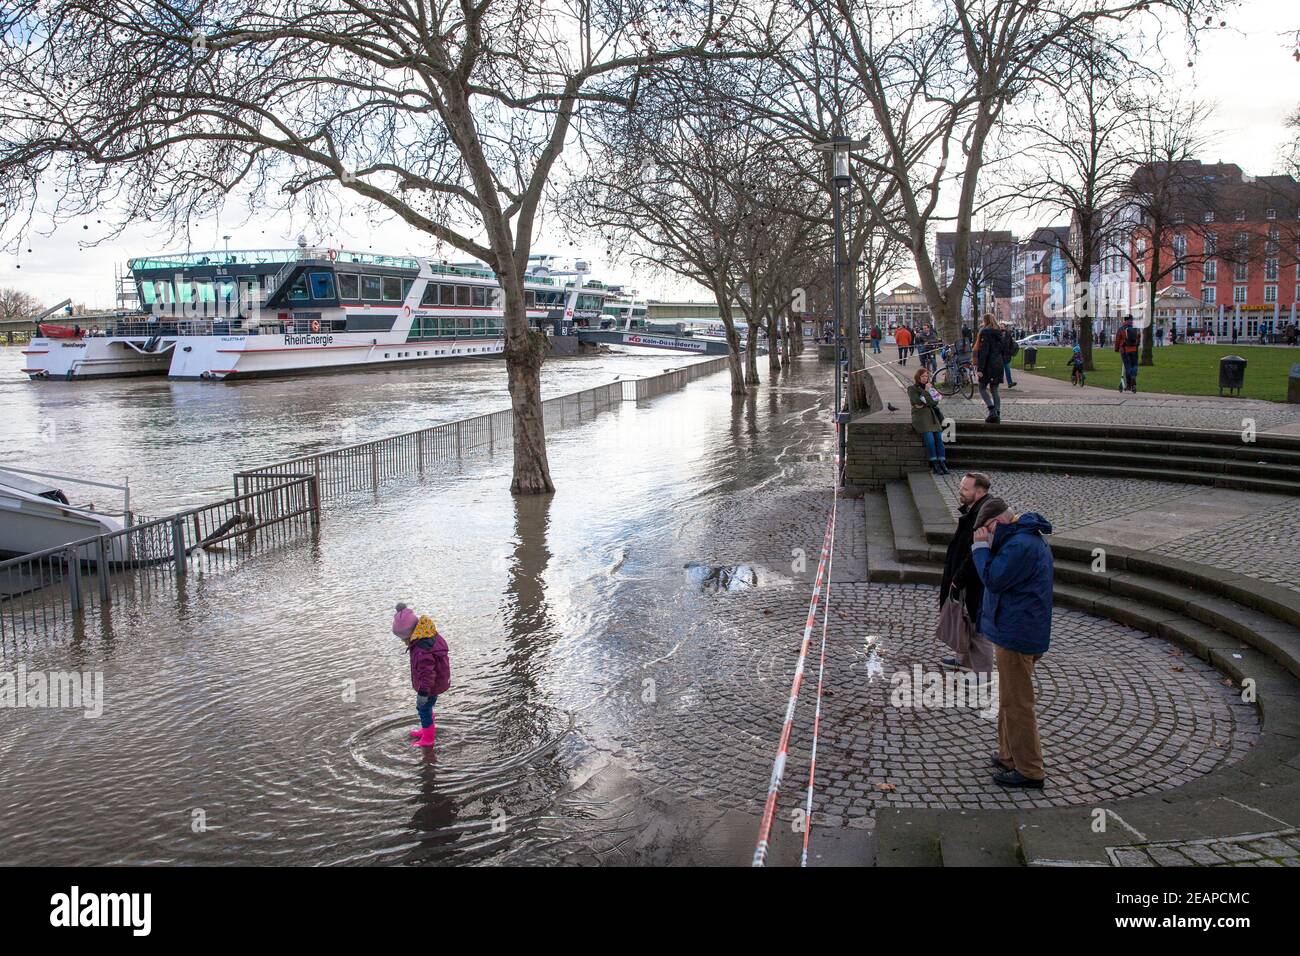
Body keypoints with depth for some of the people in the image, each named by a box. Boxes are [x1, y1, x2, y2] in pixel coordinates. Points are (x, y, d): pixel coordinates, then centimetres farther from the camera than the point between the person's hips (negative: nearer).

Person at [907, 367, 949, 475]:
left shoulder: (929, 388, 20)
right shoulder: (912, 388, 7)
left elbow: (934, 402, 6)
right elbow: (916, 402, -8)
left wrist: (923, 404, -7)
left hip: (932, 415, 4)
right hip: (920, 416, -4)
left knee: (939, 438, -14)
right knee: (929, 438, -22)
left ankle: (942, 463, -18)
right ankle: (934, 464, -22)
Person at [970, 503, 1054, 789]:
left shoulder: (1021, 545, -24)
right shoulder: (1029, 538, 11)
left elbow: (993, 578, -22)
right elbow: (1000, 575, 17)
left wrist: (981, 547, -15)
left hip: (1017, 636, -11)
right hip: (1016, 633, 11)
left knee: (1016, 704, -2)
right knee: (1010, 700, 21)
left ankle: (1029, 771, 6)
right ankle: (1009, 756, 33)